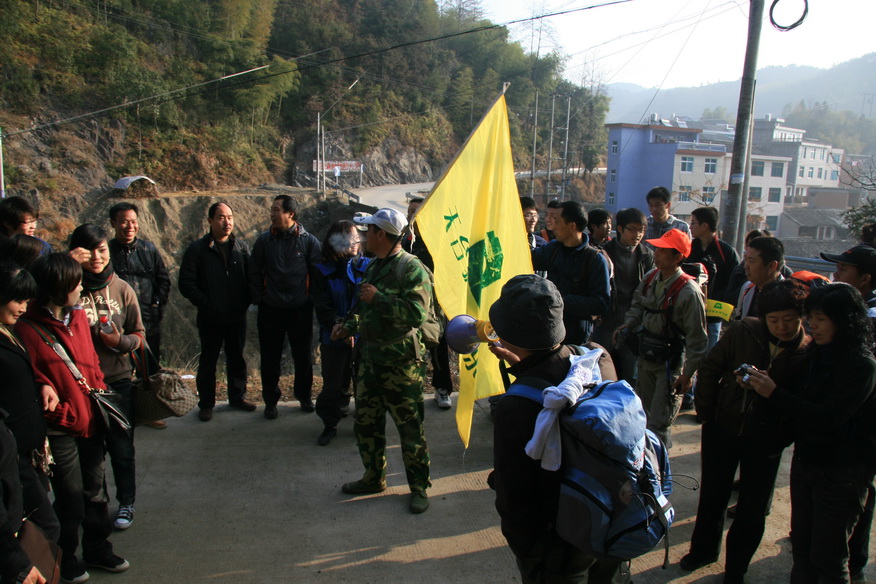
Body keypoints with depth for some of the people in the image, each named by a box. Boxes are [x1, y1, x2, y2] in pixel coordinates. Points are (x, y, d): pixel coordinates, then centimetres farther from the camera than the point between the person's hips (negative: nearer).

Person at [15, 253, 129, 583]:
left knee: (95, 491, 18)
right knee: (71, 497, 7)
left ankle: (98, 549, 37)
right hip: (61, 429, -6)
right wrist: (62, 413, -14)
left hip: (91, 420, 6)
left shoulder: (78, 315, 3)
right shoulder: (27, 330, -18)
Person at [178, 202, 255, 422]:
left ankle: (238, 396, 30)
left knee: (237, 359, 15)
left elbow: (250, 277, 7)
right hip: (210, 319, -3)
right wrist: (206, 305, -14)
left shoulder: (241, 247, 4)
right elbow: (186, 283, -7)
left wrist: (245, 302, -6)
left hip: (237, 317, 3)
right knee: (208, 361, 9)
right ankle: (206, 403, 21)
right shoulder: (197, 249, -5)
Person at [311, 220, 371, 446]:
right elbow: (322, 309, -5)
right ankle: (329, 425, 25)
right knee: (334, 384, 8)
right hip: (335, 339, 0)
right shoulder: (322, 272, 0)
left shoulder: (366, 266, 0)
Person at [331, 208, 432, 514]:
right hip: (371, 359, 9)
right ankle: (374, 477, 34)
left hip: (401, 364, -8)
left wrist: (378, 298, -24)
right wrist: (348, 326, 9)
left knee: (410, 428, 3)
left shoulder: (412, 268, -16)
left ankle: (419, 487, 18)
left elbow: (416, 314, -26)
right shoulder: (374, 267, 13)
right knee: (365, 424, 16)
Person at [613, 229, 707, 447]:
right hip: (647, 355, 7)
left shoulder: (689, 292, -22)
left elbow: (697, 337, -17)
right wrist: (628, 324, -2)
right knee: (644, 411, 21)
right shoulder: (650, 278, -2)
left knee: (659, 423, -3)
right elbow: (638, 305, 17)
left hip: (671, 363, -7)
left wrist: (688, 373, -15)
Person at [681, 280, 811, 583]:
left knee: (753, 509, 12)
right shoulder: (742, 332, -14)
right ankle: (704, 549, 43)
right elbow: (709, 369, -2)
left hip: (766, 441, -1)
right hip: (723, 430, 1)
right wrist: (707, 415, -2)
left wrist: (784, 436, -14)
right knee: (712, 496, 18)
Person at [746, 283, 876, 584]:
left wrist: (775, 393, -27)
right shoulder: (818, 354, 2)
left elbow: (827, 420, -26)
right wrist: (764, 382, -8)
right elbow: (799, 397, 9)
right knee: (801, 545, 17)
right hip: (805, 462, 7)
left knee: (827, 558, 7)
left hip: (841, 474, -6)